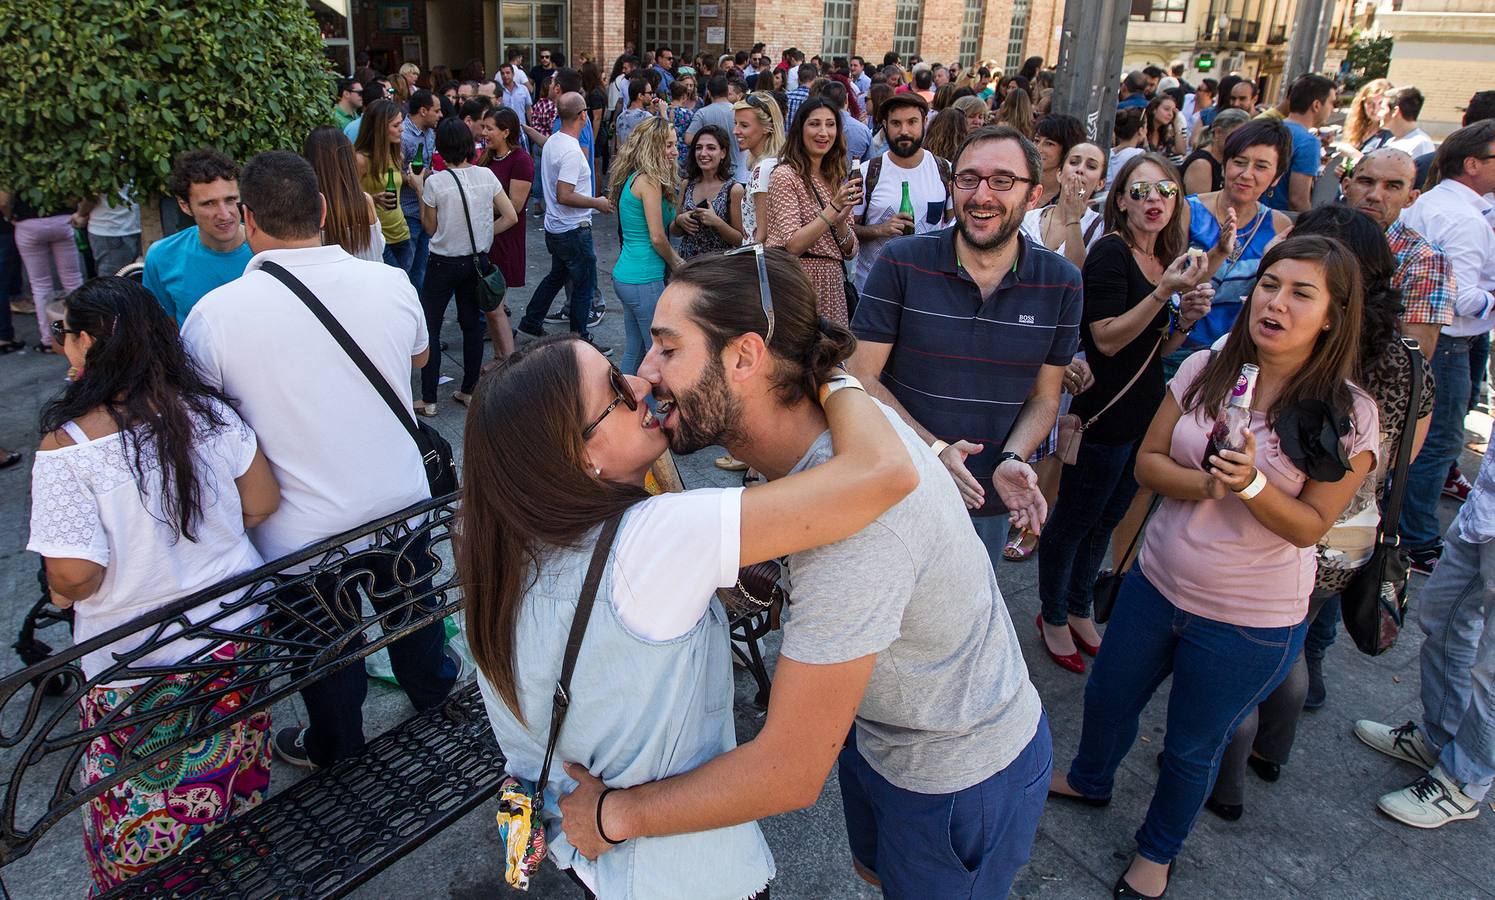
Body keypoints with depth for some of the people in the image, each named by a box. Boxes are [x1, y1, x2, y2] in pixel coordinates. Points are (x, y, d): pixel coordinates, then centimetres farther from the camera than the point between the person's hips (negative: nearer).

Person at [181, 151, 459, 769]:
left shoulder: (213, 315, -22)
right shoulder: (391, 282, -13)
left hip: (301, 532, -2)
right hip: (401, 502, 3)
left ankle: (334, 743, 48)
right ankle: (430, 686, 56)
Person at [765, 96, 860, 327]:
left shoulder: (837, 179, 13)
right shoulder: (785, 176, -7)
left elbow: (850, 251, 10)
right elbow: (793, 245, -16)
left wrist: (840, 222, -10)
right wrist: (833, 208, -22)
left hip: (832, 285, 6)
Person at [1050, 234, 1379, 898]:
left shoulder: (1348, 413, -15)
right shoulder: (1206, 370, -6)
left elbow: (1310, 525, -13)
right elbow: (1147, 462, -3)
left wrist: (1251, 483, -30)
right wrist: (1205, 483, -22)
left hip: (1249, 620, -3)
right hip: (1156, 582, 4)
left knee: (1192, 748, 17)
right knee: (1108, 697, 23)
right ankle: (1089, 781, 56)